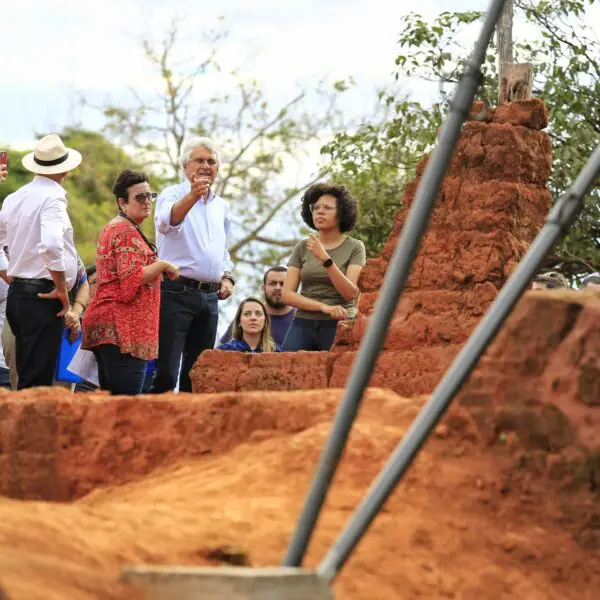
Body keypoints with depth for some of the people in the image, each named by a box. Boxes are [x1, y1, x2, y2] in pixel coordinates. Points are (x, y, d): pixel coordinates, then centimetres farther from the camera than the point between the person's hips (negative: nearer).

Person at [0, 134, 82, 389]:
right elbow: (51, 245, -28)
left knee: (27, 377, 14)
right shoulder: (52, 198, -14)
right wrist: (62, 289, -16)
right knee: (37, 380, -8)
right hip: (43, 298, -8)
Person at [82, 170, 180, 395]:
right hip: (123, 327, -11)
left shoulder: (113, 228, 24)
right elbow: (132, 279, -20)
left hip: (104, 324, 11)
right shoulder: (127, 232, -10)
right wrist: (163, 265, -10)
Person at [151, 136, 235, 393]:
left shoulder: (221, 206, 18)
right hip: (176, 292, -7)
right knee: (166, 371, -12)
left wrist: (227, 277, 11)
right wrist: (193, 195, -43)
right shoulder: (173, 194, -3)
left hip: (209, 297, 7)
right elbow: (166, 222, -27)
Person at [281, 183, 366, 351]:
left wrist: (325, 258, -19)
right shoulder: (302, 248, 10)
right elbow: (287, 294, 3)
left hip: (338, 325, -2)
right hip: (303, 324, 2)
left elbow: (351, 293, -9)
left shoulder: (354, 247, 2)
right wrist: (324, 307, -12)